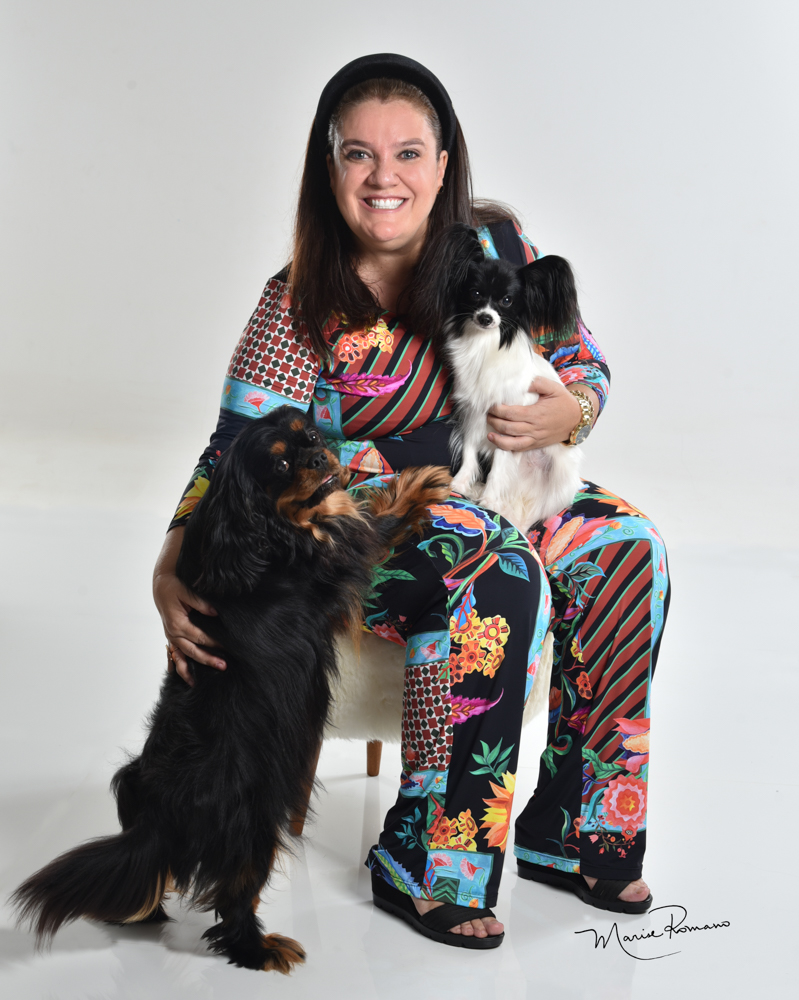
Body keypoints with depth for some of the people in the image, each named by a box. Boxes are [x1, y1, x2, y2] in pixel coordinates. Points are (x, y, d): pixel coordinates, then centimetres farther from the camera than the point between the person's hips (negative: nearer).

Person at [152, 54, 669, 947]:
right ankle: (418, 868, -19)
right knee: (496, 573, -33)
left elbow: (584, 363, 5)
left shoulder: (496, 242, -3)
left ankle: (568, 832, -6)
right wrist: (171, 573, -32)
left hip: (490, 493, 5)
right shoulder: (301, 305, -14)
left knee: (626, 544, -18)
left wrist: (568, 412, -19)